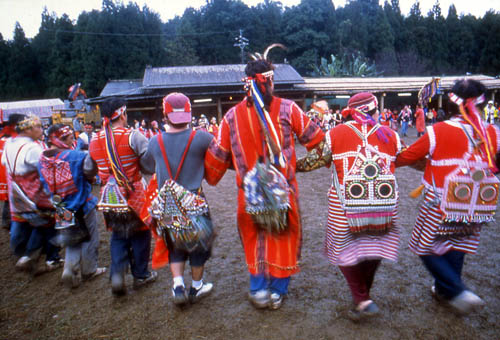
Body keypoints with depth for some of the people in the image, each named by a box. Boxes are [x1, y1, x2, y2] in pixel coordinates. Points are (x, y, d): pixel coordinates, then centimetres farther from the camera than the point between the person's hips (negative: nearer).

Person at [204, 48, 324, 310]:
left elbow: (217, 155, 6)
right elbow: (315, 139, 2)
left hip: (249, 192, 2)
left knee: (255, 238, 21)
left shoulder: (232, 115, 0)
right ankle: (277, 291, 25)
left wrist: (209, 178, 24)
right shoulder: (287, 109, -6)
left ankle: (259, 289, 24)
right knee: (284, 237, 15)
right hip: (283, 190, -1)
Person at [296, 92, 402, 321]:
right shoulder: (390, 135, 6)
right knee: (374, 249, 20)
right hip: (384, 205, 3)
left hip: (346, 205, -3)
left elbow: (313, 161, 6)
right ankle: (363, 295, 35)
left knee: (344, 250, 13)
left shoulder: (335, 134, 0)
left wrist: (291, 166, 22)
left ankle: (363, 301, 8)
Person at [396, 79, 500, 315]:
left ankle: (460, 292, 3)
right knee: (456, 248, 23)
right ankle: (444, 290, 39)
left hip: (442, 205, -4)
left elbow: (404, 158, -3)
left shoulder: (438, 131, -12)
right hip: (478, 207, 5)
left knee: (425, 248, 13)